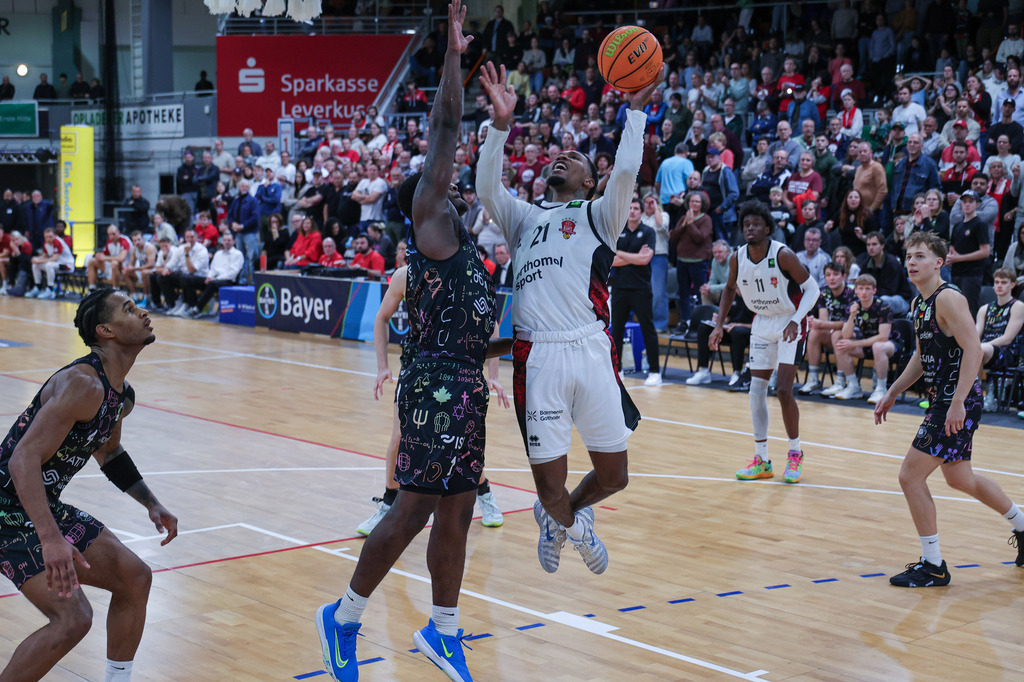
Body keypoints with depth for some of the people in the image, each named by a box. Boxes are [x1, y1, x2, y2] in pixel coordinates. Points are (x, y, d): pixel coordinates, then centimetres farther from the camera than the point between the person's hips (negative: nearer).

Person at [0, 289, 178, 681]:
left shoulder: (122, 396, 6)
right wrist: (51, 540, -41)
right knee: (72, 618, -19)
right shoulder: (83, 385, -25)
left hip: (45, 507, 10)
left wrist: (151, 504, 18)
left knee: (134, 577, 10)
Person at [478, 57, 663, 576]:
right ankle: (563, 524, 35)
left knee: (613, 476, 4)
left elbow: (626, 172, -2)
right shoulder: (524, 218, 21)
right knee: (550, 485, 0)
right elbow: (487, 187, 4)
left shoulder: (597, 217, 15)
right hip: (537, 358, 1)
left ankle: (564, 515, 36)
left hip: (590, 352, 0)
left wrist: (635, 110, -6)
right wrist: (501, 124, -7)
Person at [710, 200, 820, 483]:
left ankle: (795, 454, 6)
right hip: (761, 323, 5)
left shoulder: (783, 255, -22)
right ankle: (761, 460, 10)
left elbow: (812, 287, -16)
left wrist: (795, 320, -28)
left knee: (784, 390, -13)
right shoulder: (737, 258, -7)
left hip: (789, 324, -5)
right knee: (757, 391, 2)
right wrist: (720, 325, 3)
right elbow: (730, 289, 12)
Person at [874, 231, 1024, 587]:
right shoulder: (918, 304, 12)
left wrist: (958, 403, -28)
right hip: (942, 400, 10)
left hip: (958, 403, -10)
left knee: (910, 476, -10)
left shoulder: (948, 299, -16)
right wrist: (892, 393, 20)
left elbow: (973, 350, -24)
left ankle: (933, 567, 0)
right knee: (960, 478, 23)